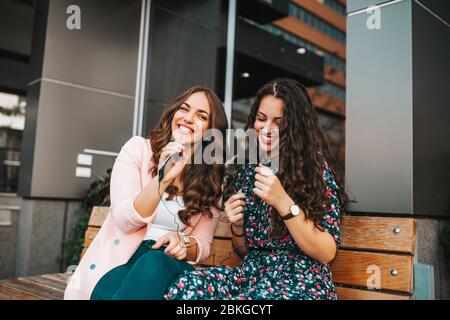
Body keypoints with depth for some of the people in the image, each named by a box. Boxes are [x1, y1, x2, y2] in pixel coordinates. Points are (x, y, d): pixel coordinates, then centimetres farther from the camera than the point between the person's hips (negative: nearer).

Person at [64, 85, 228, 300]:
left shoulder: (211, 179, 6)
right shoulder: (138, 147, 0)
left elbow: (203, 244, 5)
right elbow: (124, 220, -10)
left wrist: (183, 243, -19)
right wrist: (163, 178, -25)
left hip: (167, 266, 2)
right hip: (119, 261, -2)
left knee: (154, 263, -34)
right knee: (109, 292, -36)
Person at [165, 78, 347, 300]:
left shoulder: (317, 167, -5)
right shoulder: (247, 170, 9)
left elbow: (327, 253, -10)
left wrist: (283, 202, -21)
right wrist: (237, 226, -7)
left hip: (301, 280, -3)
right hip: (252, 273, 4)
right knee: (185, 287, -27)